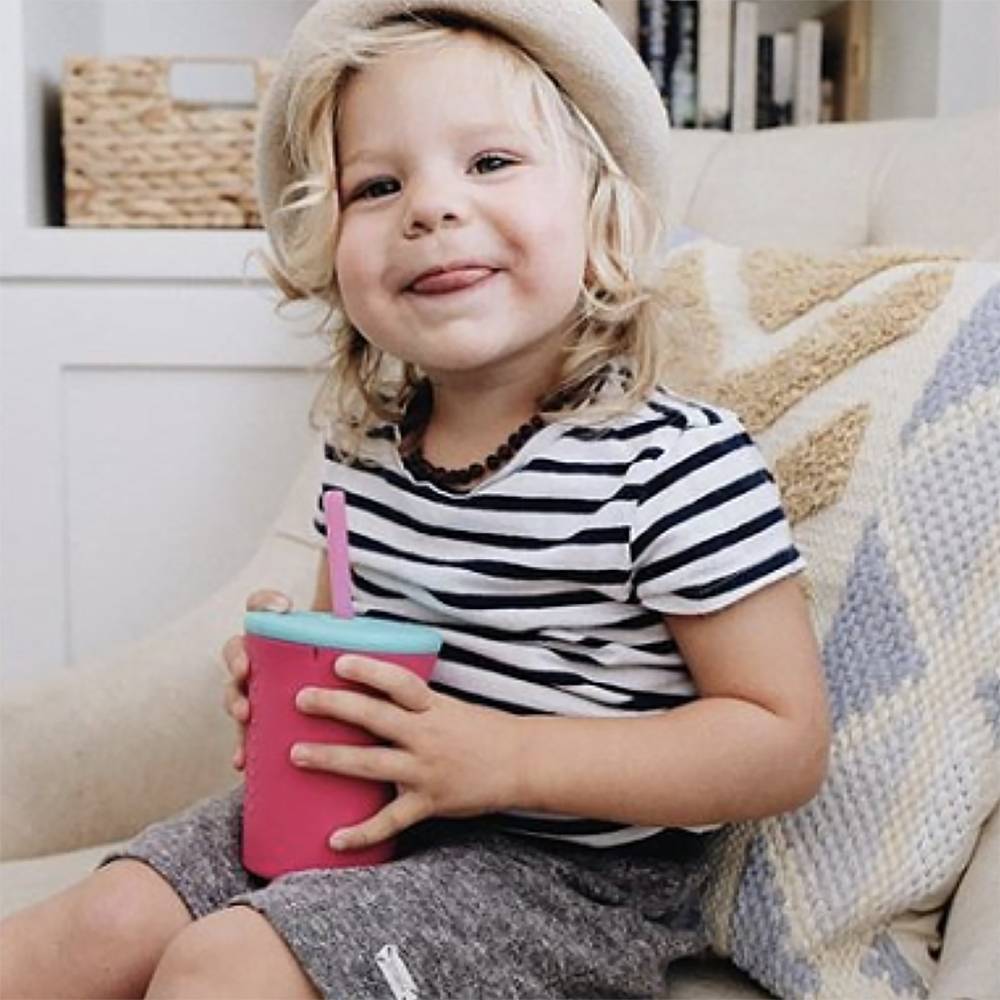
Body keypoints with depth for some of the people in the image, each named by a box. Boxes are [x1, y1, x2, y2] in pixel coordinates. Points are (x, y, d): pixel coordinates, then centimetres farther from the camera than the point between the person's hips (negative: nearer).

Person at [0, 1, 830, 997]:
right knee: (112, 919, -2)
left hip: (578, 867, -6)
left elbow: (784, 742, -20)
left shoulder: (680, 464, -22)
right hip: (362, 813, 6)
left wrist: (503, 756, -26)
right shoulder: (365, 444, 0)